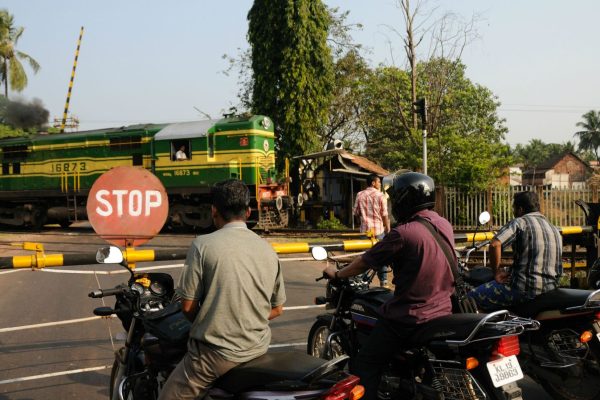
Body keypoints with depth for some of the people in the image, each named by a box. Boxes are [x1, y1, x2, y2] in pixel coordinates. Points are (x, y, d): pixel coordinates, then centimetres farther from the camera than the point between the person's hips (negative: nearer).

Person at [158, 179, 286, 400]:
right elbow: (276, 309, 12)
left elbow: (188, 306, -8)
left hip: (215, 354, -5)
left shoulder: (203, 244, -10)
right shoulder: (268, 250, 5)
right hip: (257, 351, 6)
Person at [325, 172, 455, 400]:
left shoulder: (403, 233, -19)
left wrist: (337, 273, 8)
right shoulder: (445, 226, 3)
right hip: (442, 311, 8)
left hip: (409, 318, -8)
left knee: (364, 366, 1)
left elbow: (365, 262, -9)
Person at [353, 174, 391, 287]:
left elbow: (356, 213, 6)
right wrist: (388, 229, 3)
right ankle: (383, 281, 11)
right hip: (379, 230, -2)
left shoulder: (360, 195, 2)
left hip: (365, 229, 3)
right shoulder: (380, 195, -6)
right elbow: (384, 215, -6)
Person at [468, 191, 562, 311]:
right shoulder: (555, 230, 17)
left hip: (525, 289, -9)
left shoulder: (520, 222, -8)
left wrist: (496, 272, -12)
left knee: (472, 297, 0)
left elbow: (495, 244, -24)